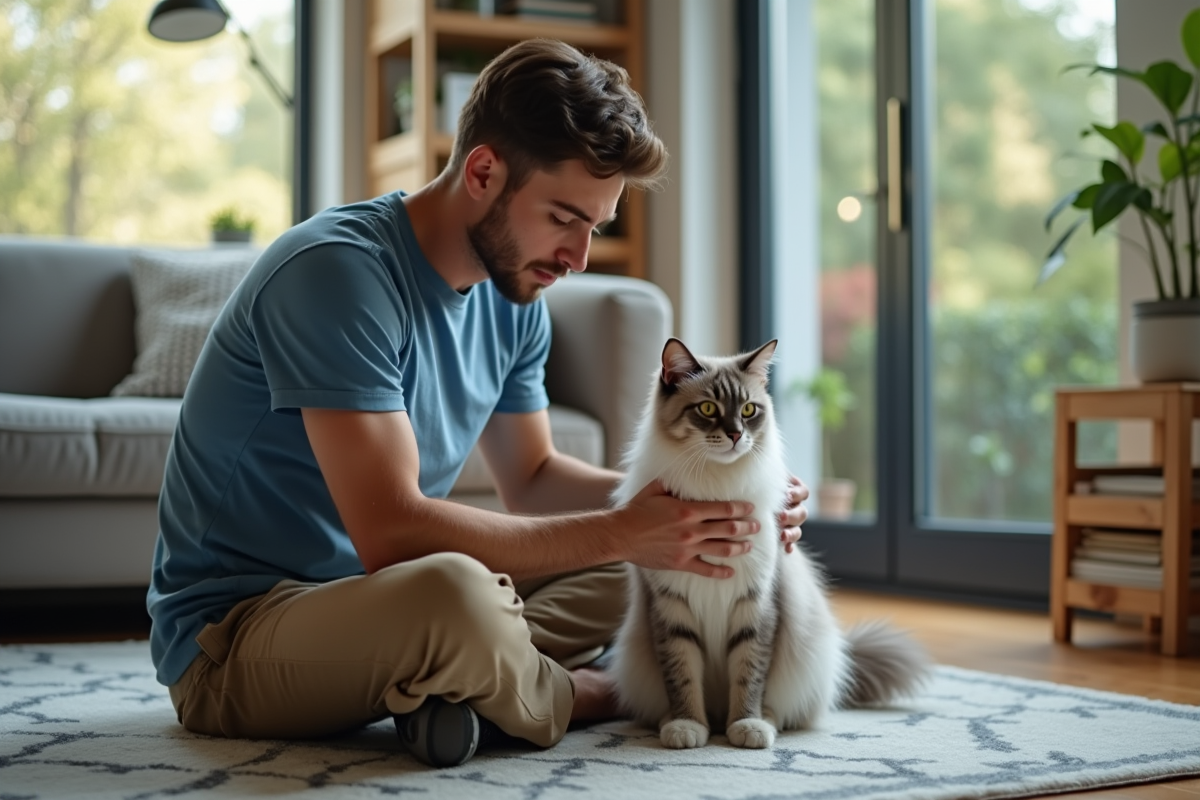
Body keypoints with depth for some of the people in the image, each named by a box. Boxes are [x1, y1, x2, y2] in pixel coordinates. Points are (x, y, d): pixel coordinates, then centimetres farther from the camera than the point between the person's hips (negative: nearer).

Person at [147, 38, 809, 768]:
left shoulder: (512, 296, 4)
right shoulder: (339, 271, -23)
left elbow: (532, 478, 15)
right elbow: (391, 530, -29)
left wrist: (681, 499, -3)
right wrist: (622, 532, -25)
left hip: (372, 600, 9)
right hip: (232, 641, -9)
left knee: (652, 566, 9)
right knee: (451, 591, -39)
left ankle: (459, 684, -14)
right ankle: (561, 698, -7)